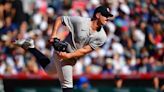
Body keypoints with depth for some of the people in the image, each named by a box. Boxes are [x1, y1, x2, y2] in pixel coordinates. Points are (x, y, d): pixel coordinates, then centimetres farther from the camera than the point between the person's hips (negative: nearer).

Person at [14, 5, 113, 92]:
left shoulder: (101, 37, -12)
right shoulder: (80, 21, -22)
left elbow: (85, 50, -16)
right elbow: (60, 19, -10)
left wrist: (69, 55, -28)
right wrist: (53, 35, -21)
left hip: (72, 58, 6)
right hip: (62, 51, -6)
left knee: (49, 69, 29)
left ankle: (30, 47, 35)